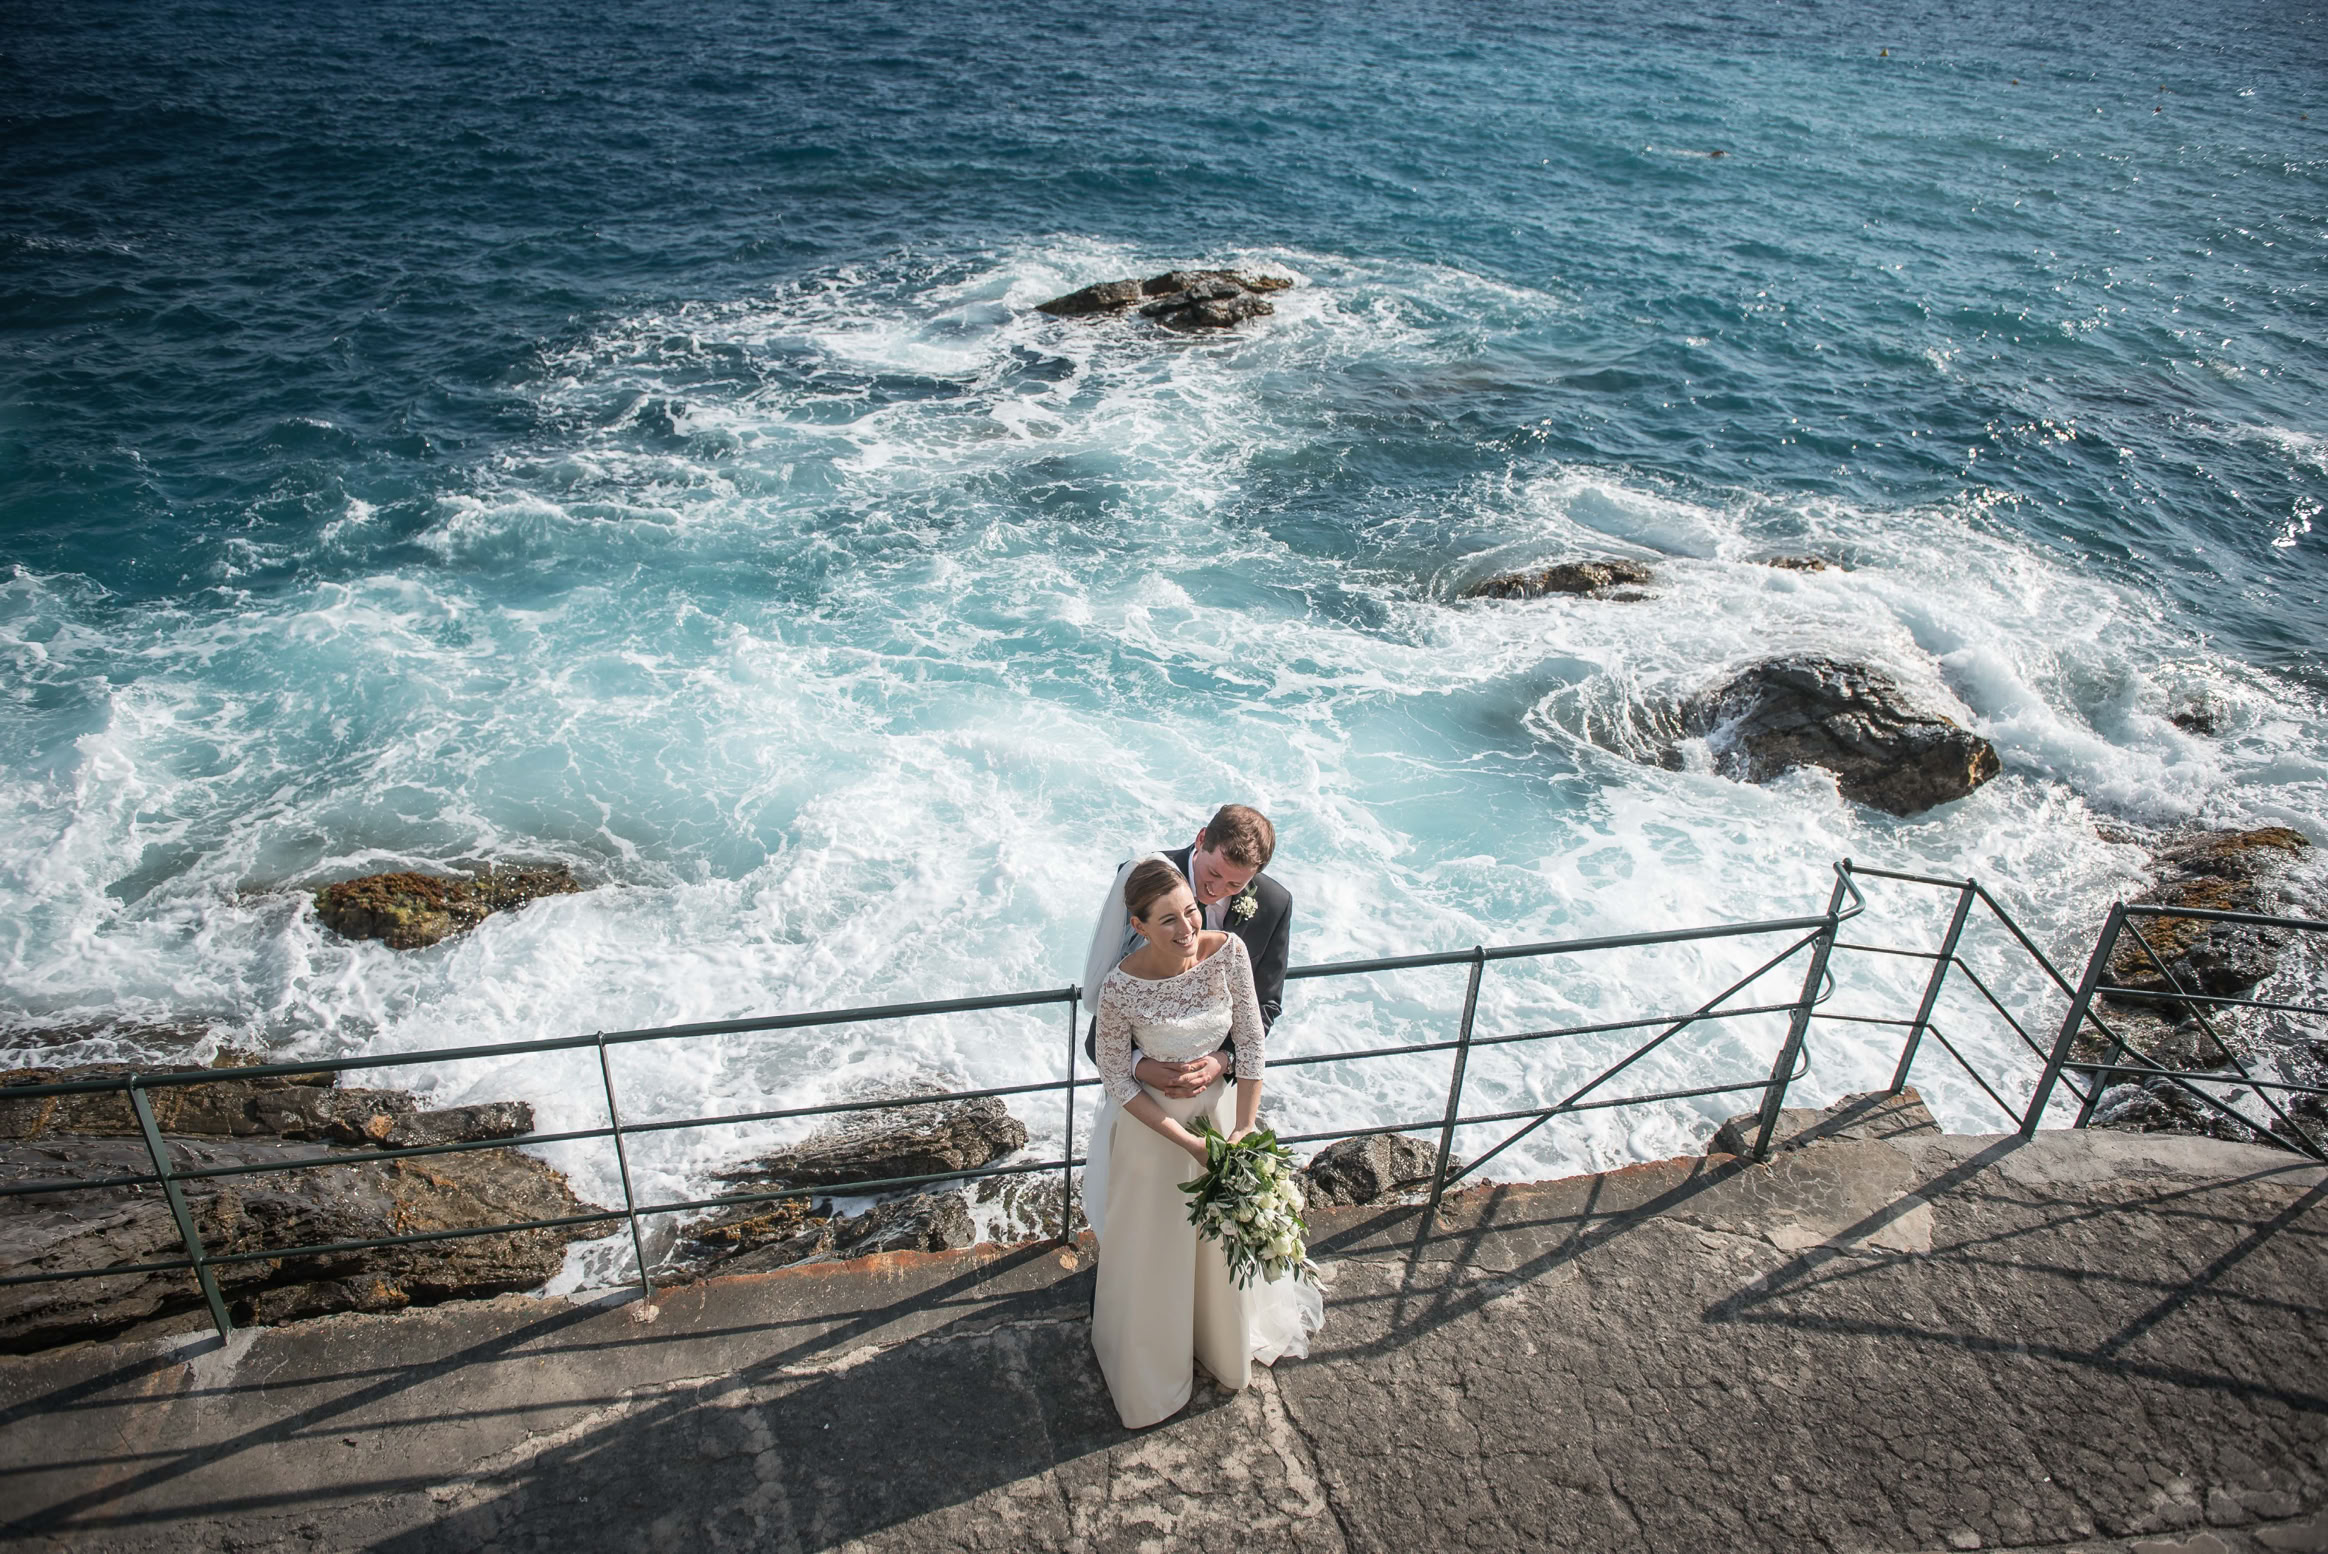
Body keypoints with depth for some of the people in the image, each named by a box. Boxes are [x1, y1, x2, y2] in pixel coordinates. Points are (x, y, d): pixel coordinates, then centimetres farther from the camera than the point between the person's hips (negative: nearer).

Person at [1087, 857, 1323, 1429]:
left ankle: (1226, 1343, 56)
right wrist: (1188, 1142, -19)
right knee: (1156, 1250, 17)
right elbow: (1116, 1080, -17)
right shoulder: (1121, 989, -30)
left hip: (1221, 1107, 3)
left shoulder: (1228, 951, -22)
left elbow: (1250, 1041, -11)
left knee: (1226, 1238, 25)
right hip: (1155, 1124, -3)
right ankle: (1153, 1366, 47)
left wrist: (1244, 1127, -15)